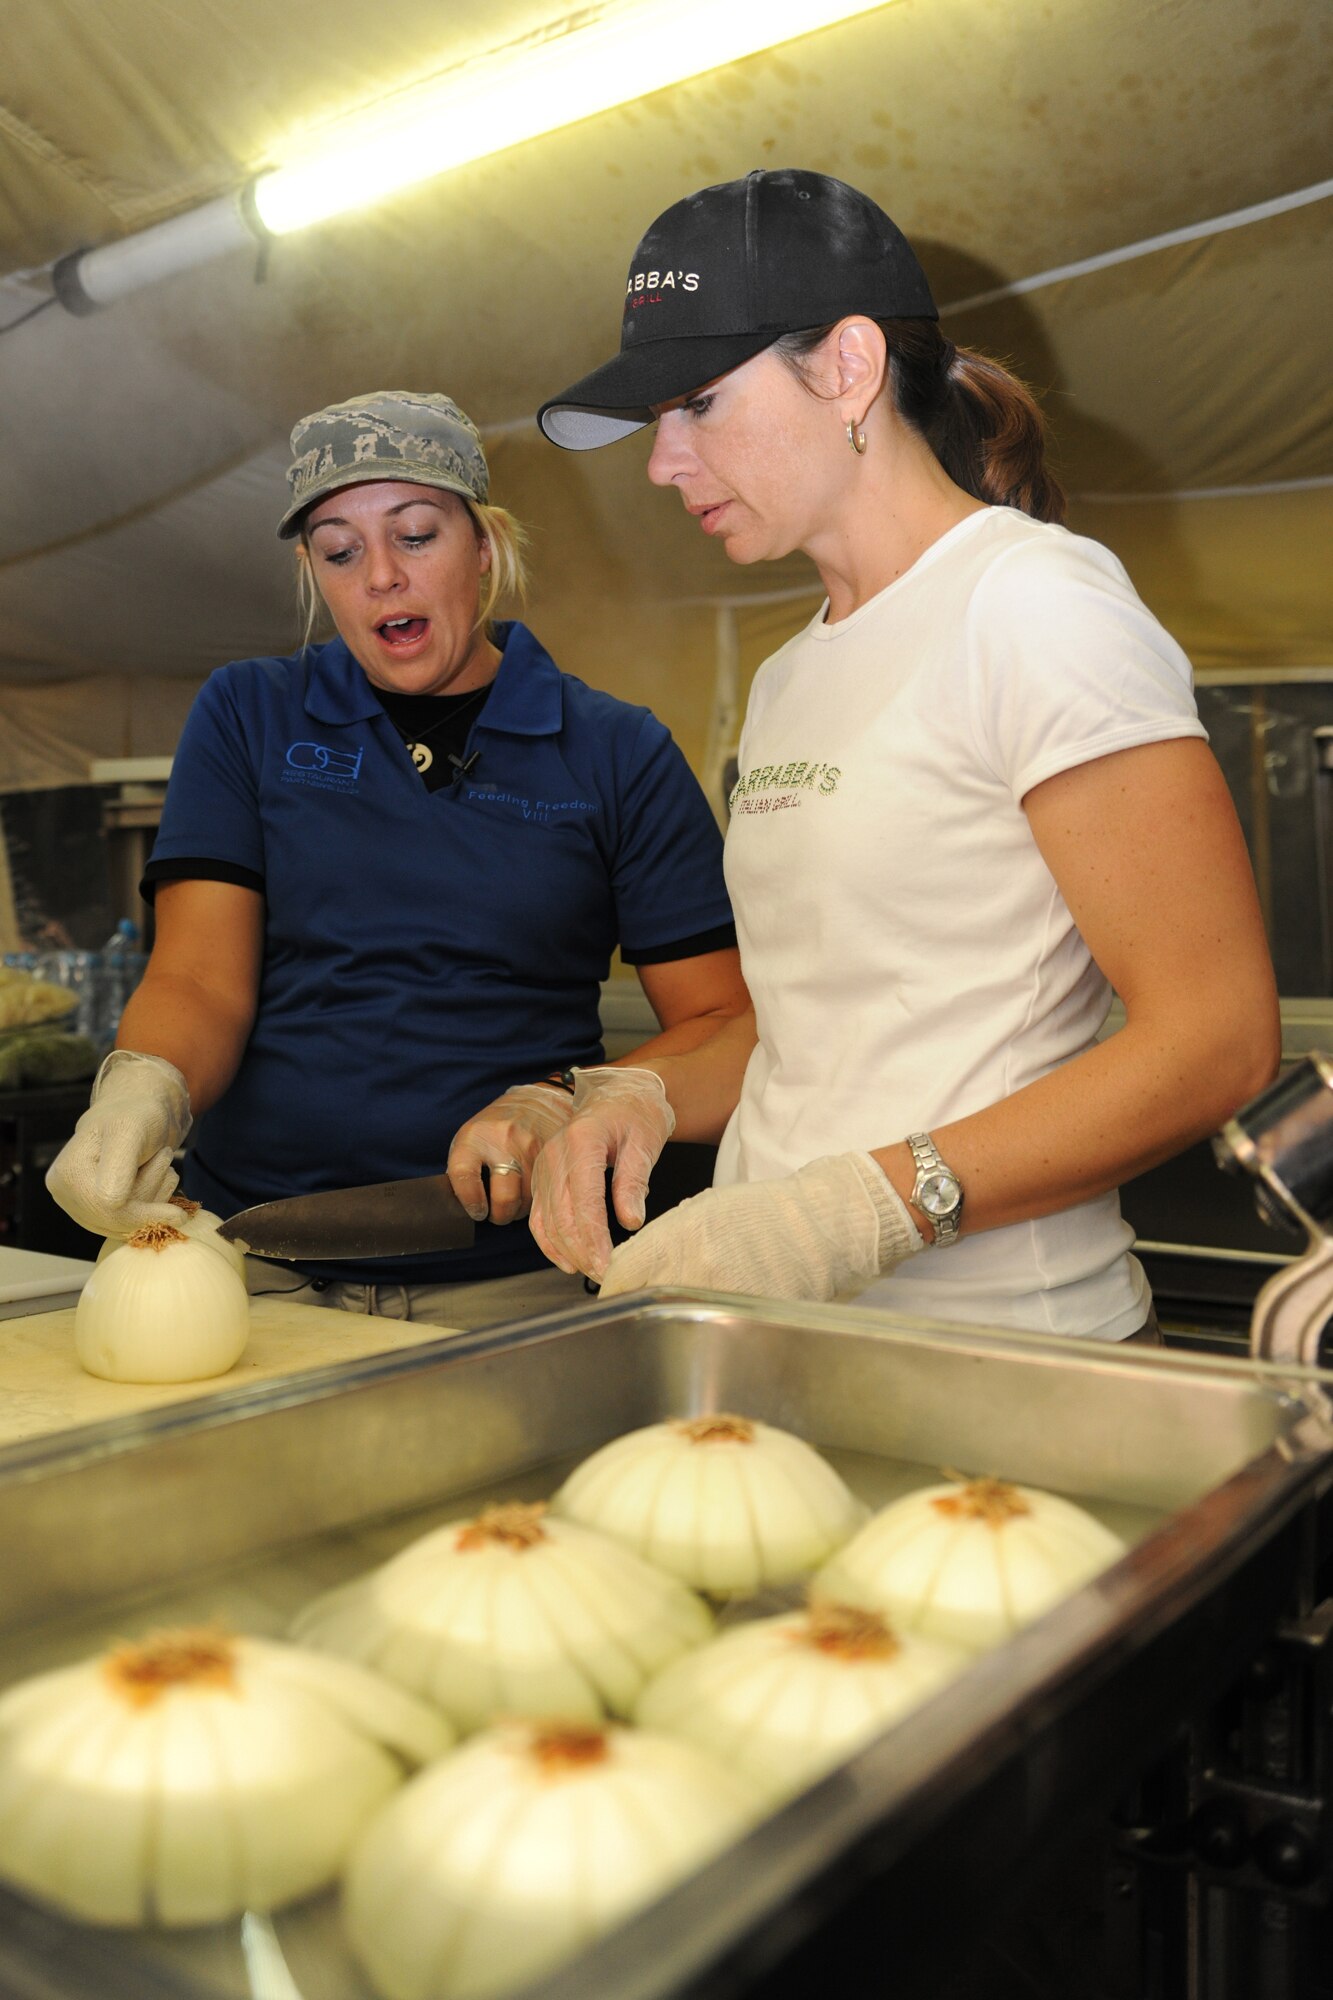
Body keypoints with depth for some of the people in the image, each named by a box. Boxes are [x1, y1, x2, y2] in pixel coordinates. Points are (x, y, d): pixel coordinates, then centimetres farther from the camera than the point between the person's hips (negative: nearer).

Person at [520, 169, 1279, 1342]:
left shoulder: (1035, 600, -11)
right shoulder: (790, 681, 13)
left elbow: (1218, 1042, -17)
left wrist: (863, 1207, -24)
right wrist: (648, 1097, -1)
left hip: (1000, 1340, -6)